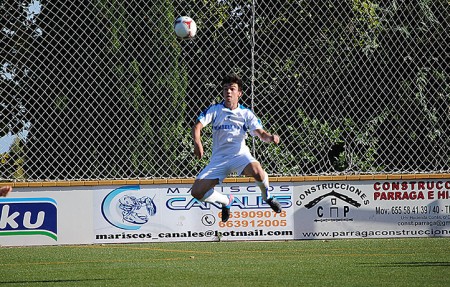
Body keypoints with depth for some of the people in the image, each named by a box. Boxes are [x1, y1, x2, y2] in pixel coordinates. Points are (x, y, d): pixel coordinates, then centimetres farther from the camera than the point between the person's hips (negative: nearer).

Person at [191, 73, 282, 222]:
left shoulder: (246, 113, 5)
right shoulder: (214, 110, 4)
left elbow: (261, 133, -4)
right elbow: (197, 126, -6)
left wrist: (270, 137, -29)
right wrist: (197, 143, -27)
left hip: (240, 154, -2)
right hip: (219, 158, 2)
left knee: (257, 171, -37)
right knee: (196, 192, -14)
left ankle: (267, 196, -2)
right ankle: (226, 201, 18)